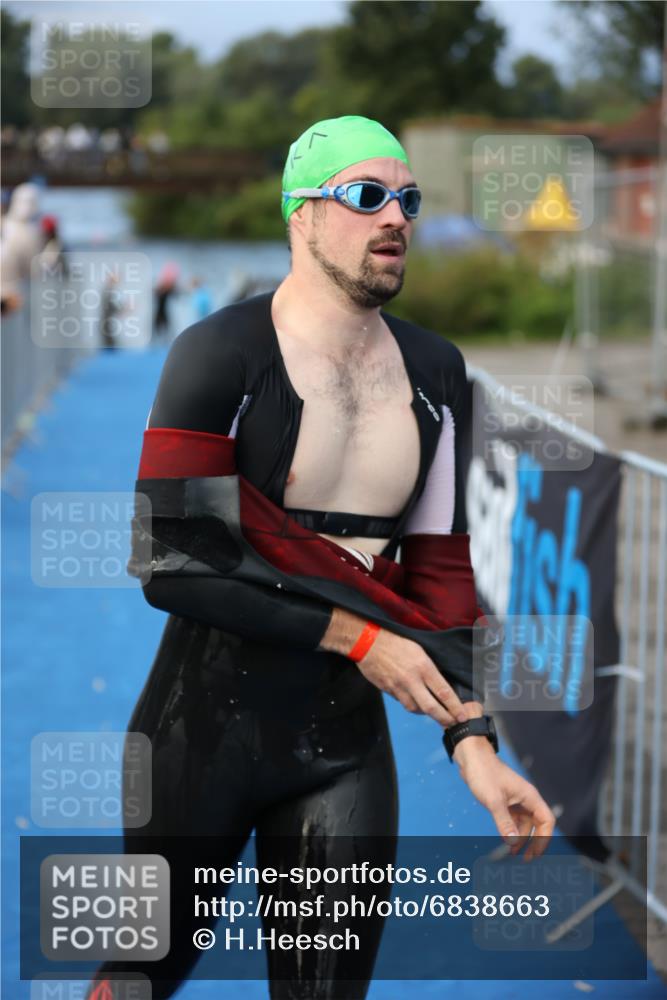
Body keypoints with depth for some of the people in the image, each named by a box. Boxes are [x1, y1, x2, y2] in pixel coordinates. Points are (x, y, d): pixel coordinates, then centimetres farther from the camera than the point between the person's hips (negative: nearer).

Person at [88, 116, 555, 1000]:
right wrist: (356, 636, -17)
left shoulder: (434, 373, 6)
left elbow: (439, 570, 6)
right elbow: (174, 564, -18)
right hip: (207, 728, -4)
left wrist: (472, 740, -7)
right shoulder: (221, 355, -12)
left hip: (347, 741, 4)